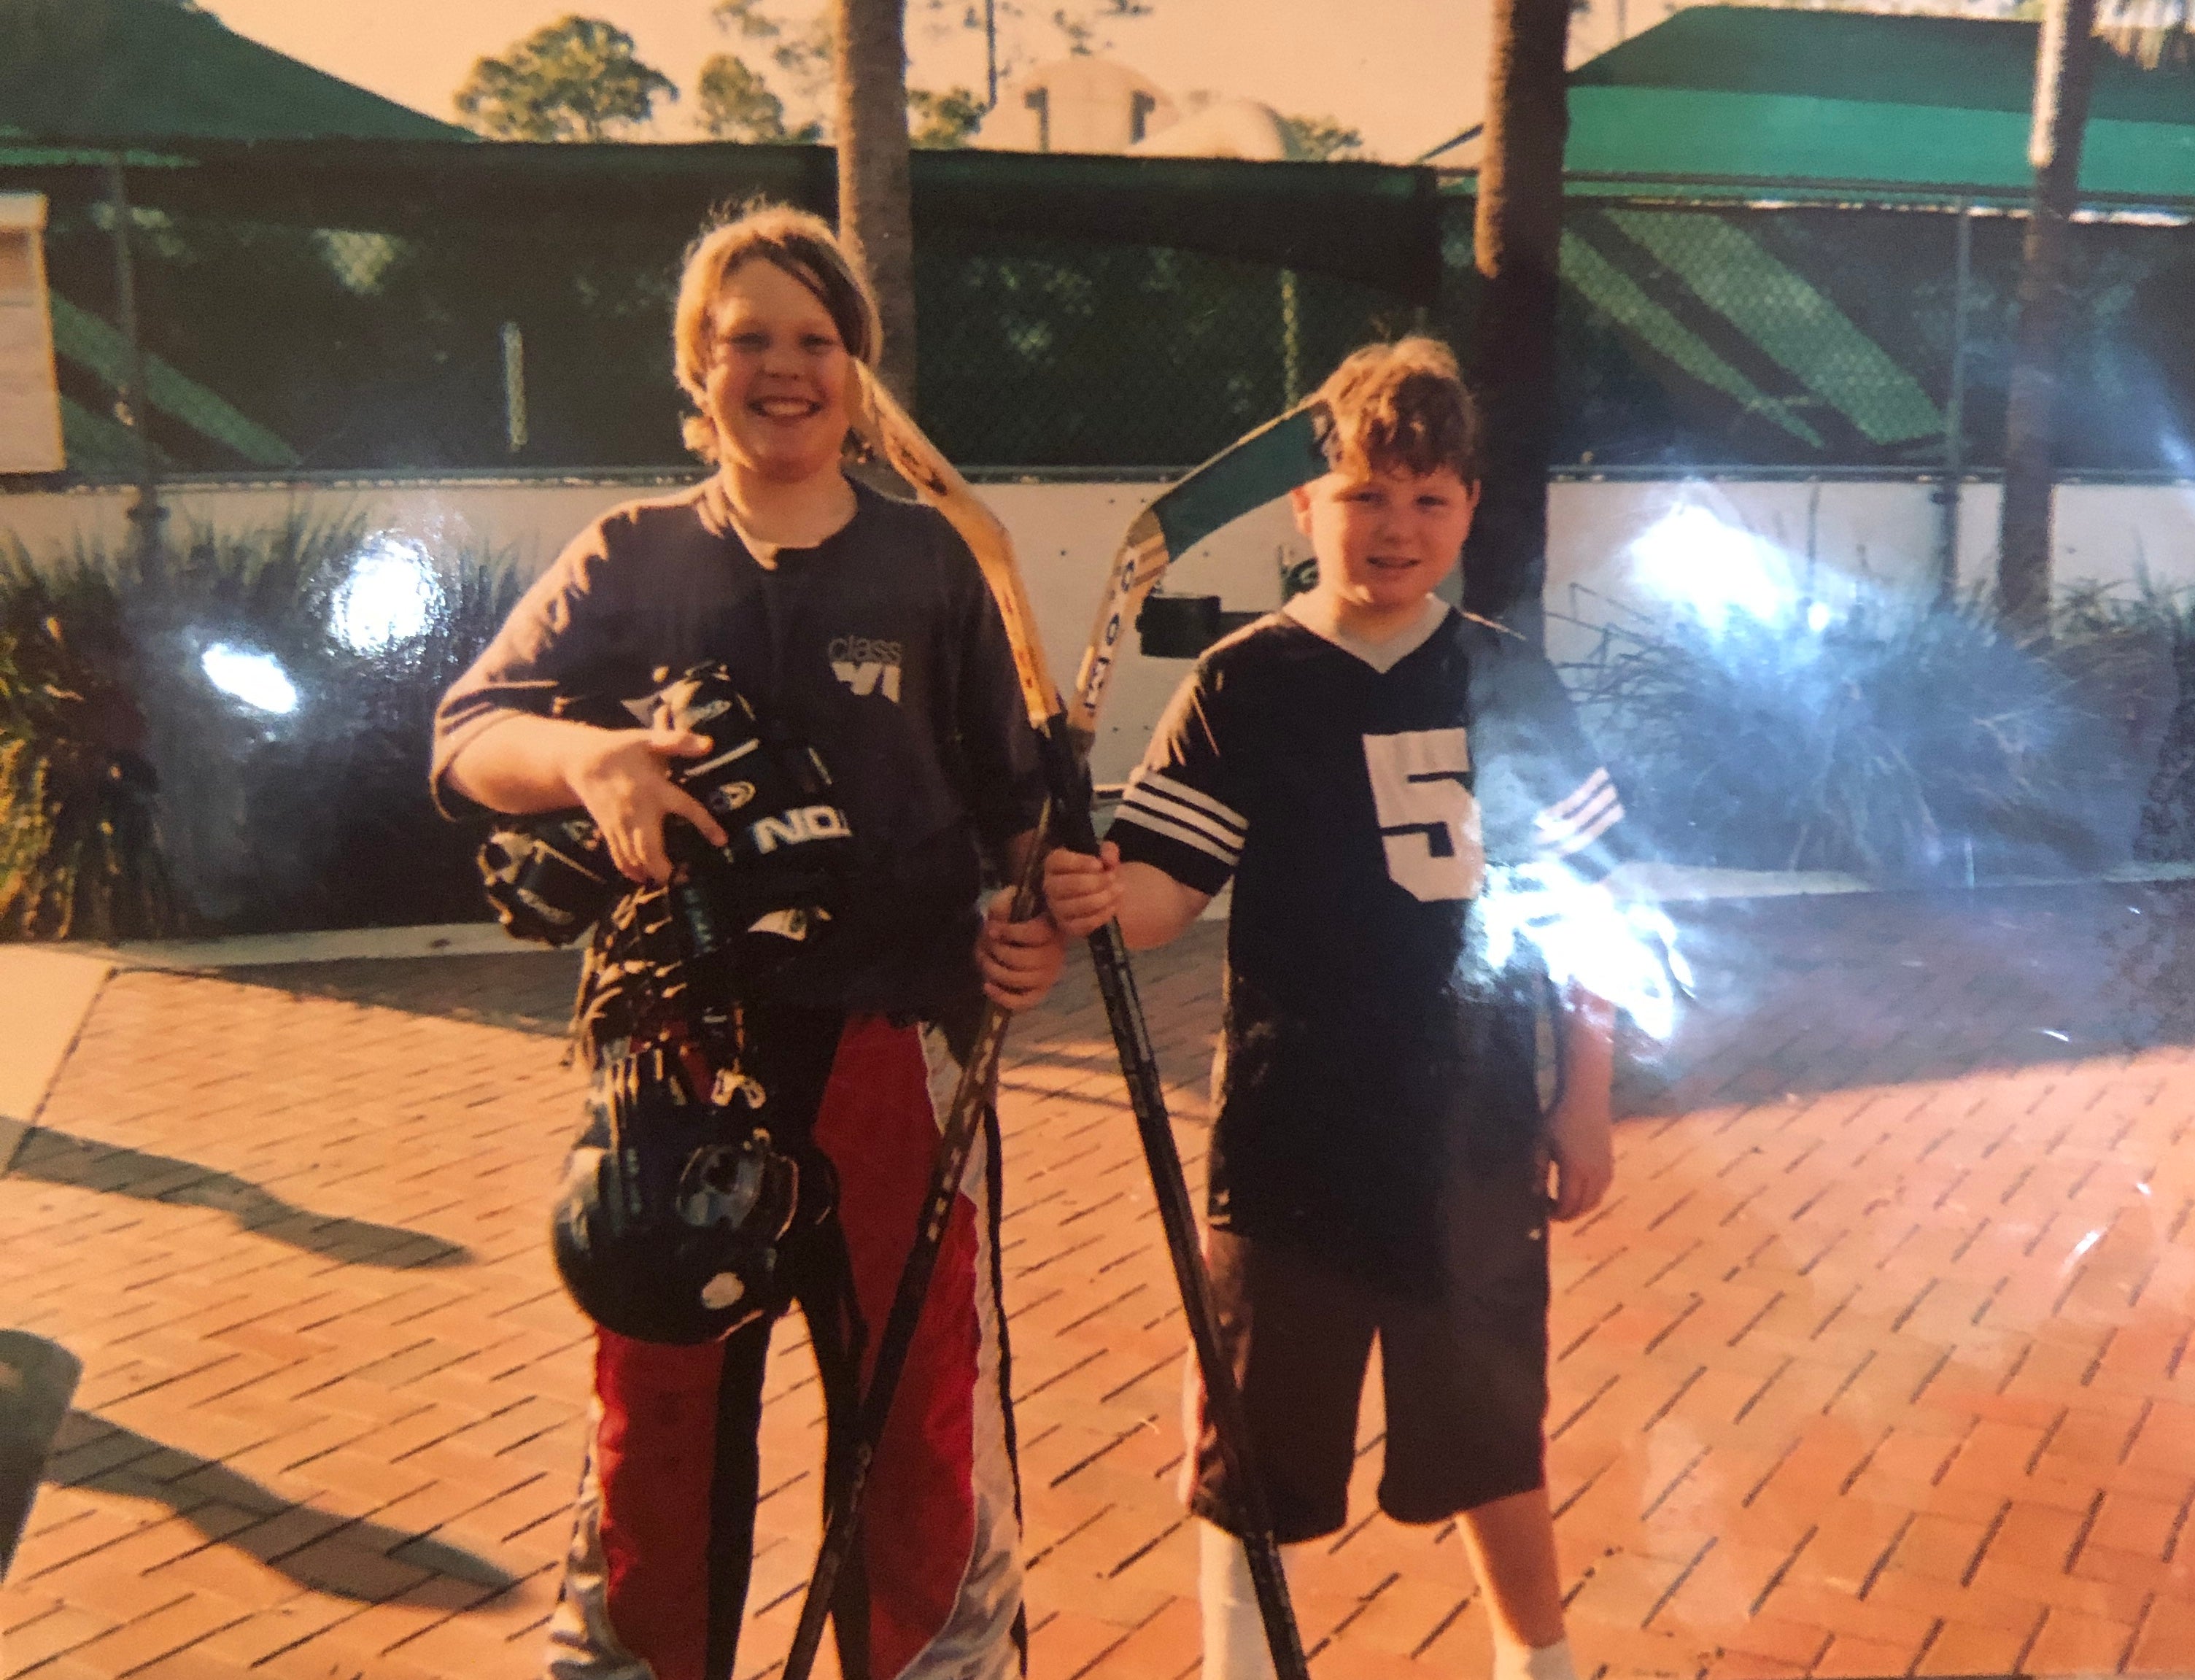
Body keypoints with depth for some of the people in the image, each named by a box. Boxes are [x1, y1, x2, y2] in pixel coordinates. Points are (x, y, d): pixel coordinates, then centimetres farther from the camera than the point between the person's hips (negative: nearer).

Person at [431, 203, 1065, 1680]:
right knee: (661, 1412, 12)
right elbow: (465, 738, -2)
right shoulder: (628, 560, 7)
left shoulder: (926, 560, 6)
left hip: (895, 1040, 0)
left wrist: (1041, 917, -10)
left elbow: (1013, 792, 8)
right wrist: (583, 754, -23)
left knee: (923, 1409, 6)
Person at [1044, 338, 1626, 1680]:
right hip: (1292, 1130, -2)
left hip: (1479, 1129, 3)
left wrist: (1586, 1099, 5)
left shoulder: (1512, 682, 2)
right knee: (1261, 1427, 9)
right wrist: (1096, 895, -35)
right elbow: (1166, 884, -12)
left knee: (1493, 1418, 19)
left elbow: (1582, 901, 6)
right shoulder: (1242, 689, -6)